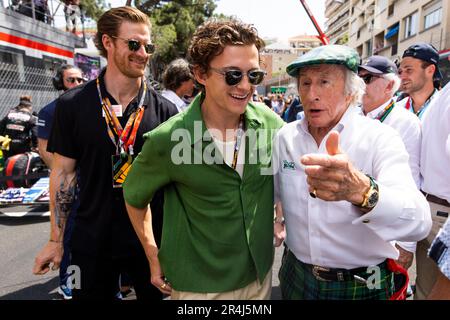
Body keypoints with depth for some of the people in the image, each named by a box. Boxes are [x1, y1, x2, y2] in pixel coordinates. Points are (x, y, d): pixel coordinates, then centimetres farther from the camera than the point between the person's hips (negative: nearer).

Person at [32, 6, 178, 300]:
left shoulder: (165, 110, -6)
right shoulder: (72, 105, -7)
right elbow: (63, 172, 0)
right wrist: (56, 240, 1)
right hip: (92, 242, 0)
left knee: (155, 293, 18)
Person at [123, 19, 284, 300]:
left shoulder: (270, 123, -12)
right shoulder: (167, 140, -21)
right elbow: (135, 197, -3)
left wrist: (279, 221, 8)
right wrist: (154, 258, -1)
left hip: (260, 273, 4)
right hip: (199, 285, -3)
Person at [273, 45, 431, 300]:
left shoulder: (380, 138, -17)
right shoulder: (285, 136, -6)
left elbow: (419, 222, -32)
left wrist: (361, 190, -49)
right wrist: (274, 219, -1)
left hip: (363, 286, -2)